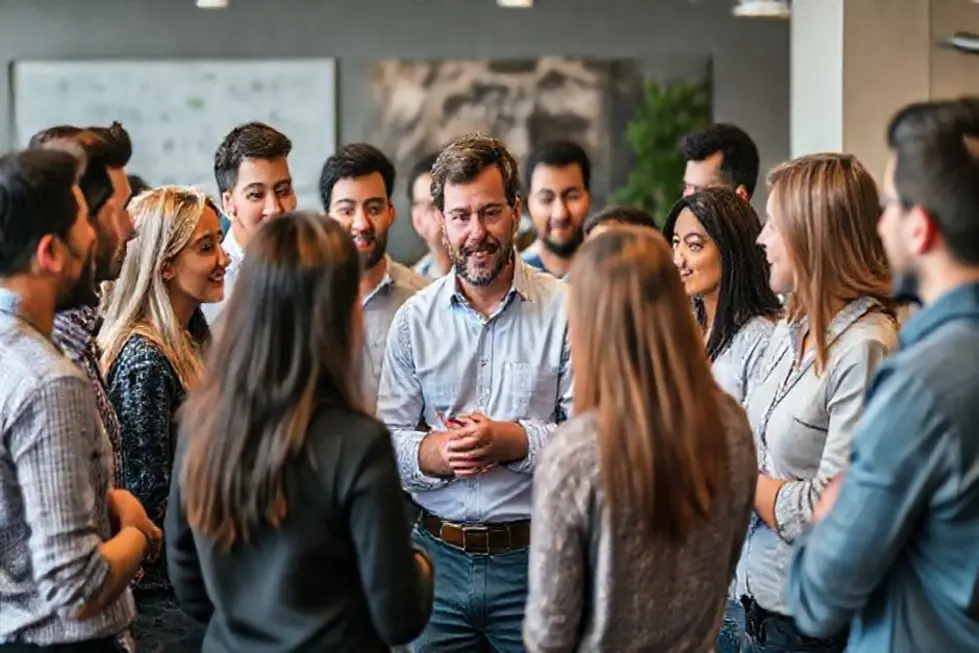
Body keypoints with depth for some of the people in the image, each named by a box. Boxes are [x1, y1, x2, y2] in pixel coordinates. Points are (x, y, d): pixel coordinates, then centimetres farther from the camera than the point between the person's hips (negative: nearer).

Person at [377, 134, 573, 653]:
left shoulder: (564, 309, -4)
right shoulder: (415, 318, 6)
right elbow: (384, 440, 4)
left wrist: (517, 441, -22)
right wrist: (430, 452, -15)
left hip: (535, 557, -2)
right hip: (438, 557, 2)